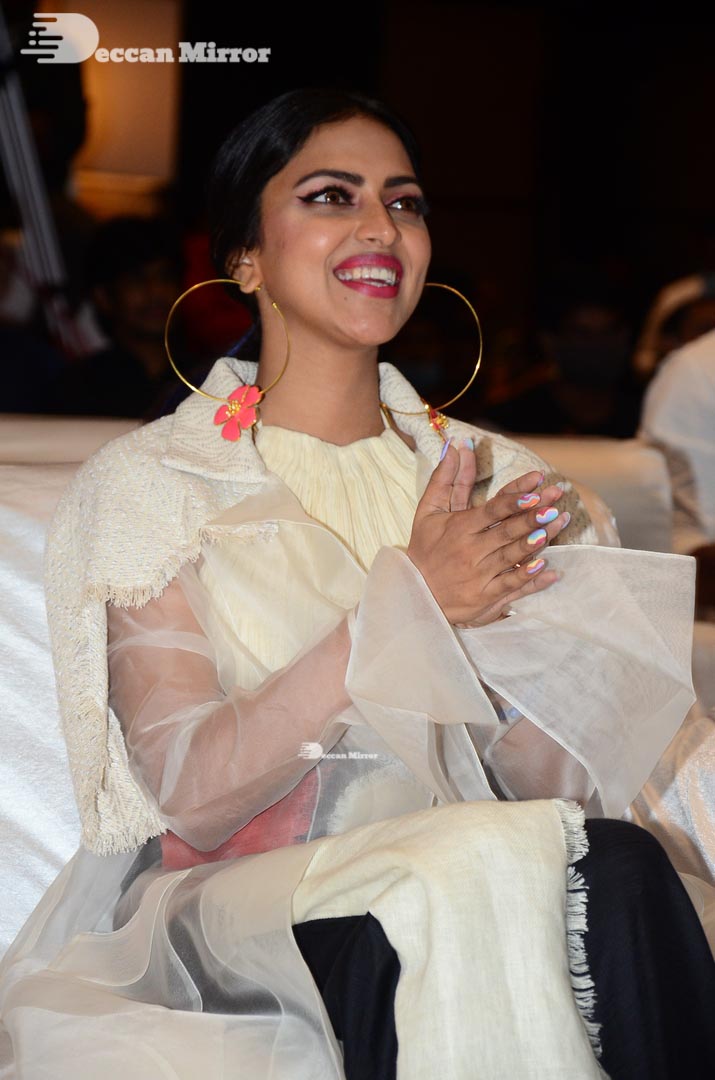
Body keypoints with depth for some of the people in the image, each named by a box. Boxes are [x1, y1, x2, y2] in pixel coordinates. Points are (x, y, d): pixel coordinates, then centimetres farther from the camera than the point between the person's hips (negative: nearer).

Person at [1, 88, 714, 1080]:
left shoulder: (491, 478, 13)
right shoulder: (153, 480, 1)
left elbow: (567, 787, 7)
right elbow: (193, 795, -11)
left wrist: (495, 610, -13)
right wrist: (408, 605, -19)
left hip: (455, 892, 4)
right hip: (224, 916, -4)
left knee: (614, 868, -31)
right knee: (494, 880, -34)